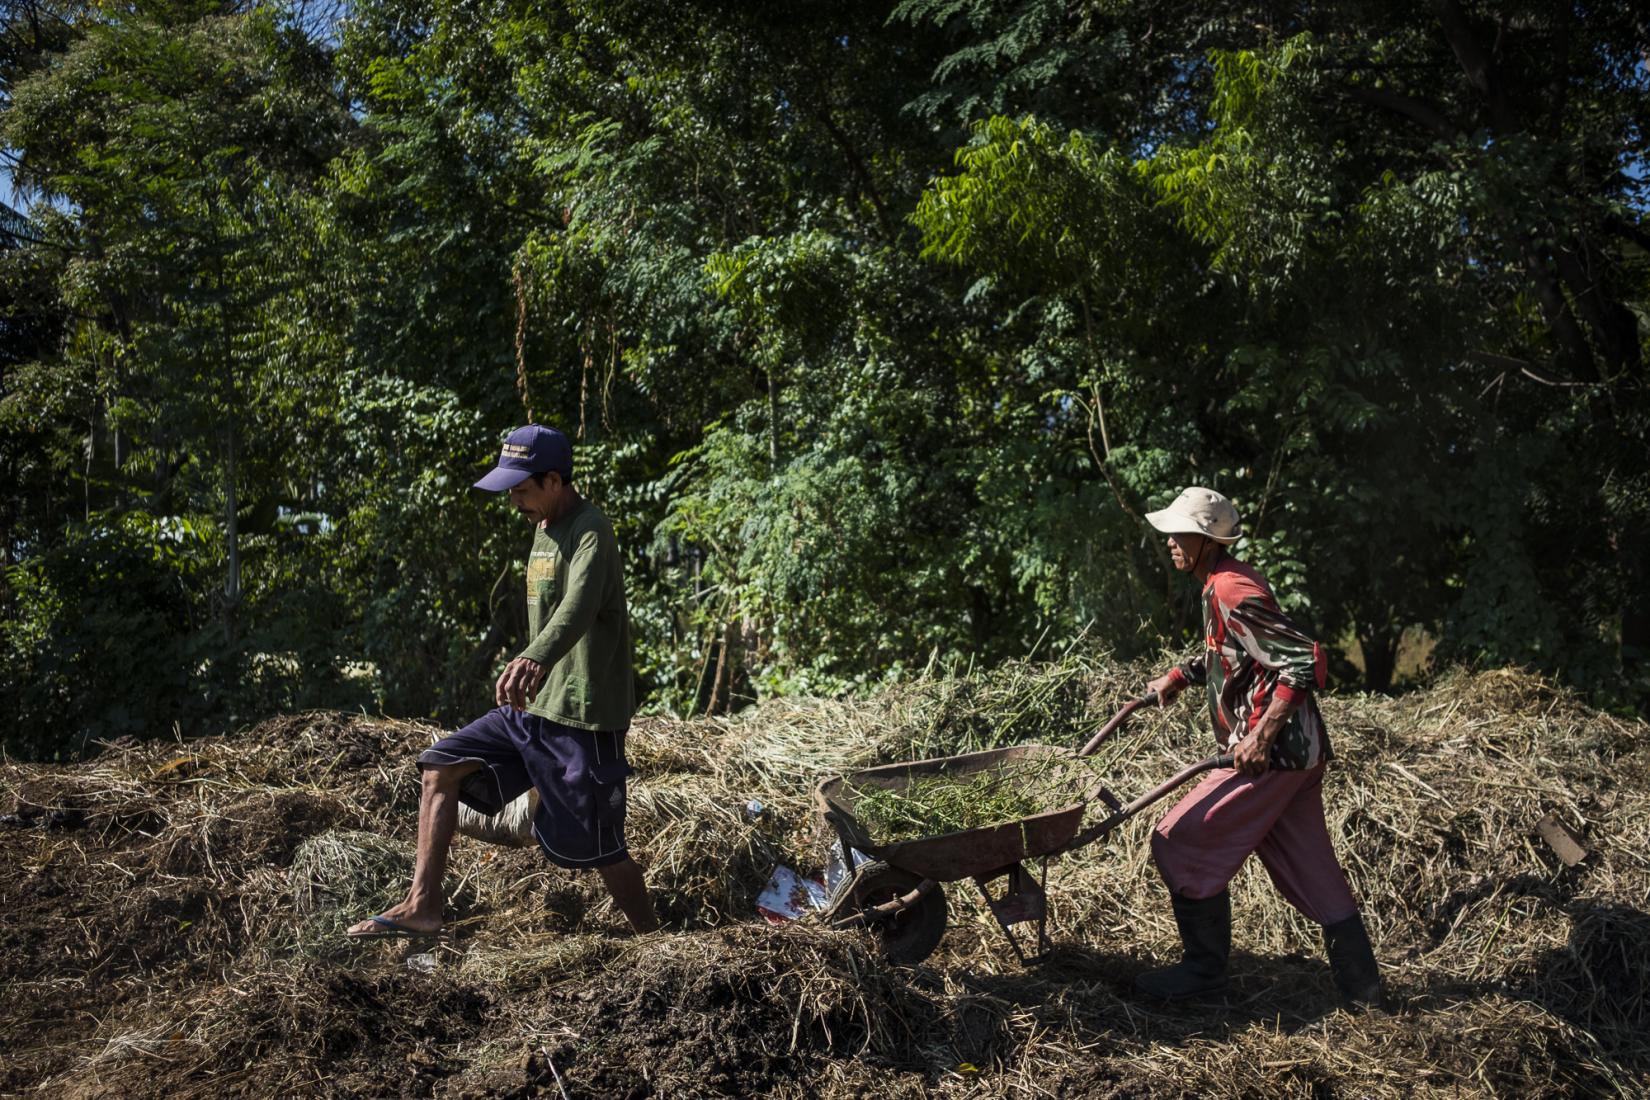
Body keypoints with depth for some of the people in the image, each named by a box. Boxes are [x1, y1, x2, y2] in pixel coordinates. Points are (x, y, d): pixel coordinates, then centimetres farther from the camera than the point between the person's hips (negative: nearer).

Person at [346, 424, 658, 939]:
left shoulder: (590, 532, -17)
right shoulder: (544, 529, 13)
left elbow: (579, 606, -38)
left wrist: (535, 659, -55)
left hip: (585, 719, -9)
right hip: (534, 708, 9)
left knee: (596, 849, -2)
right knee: (442, 765, 0)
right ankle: (422, 906, 2)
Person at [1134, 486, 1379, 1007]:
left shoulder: (1231, 593, -19)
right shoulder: (1224, 583, 13)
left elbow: (1306, 661, -25)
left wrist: (1262, 734, -26)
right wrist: (1180, 675, 19)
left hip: (1272, 755, -10)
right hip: (1297, 751, 10)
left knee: (1180, 843, -3)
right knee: (1310, 870, 15)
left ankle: (1204, 969, 9)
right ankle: (1361, 987, 22)